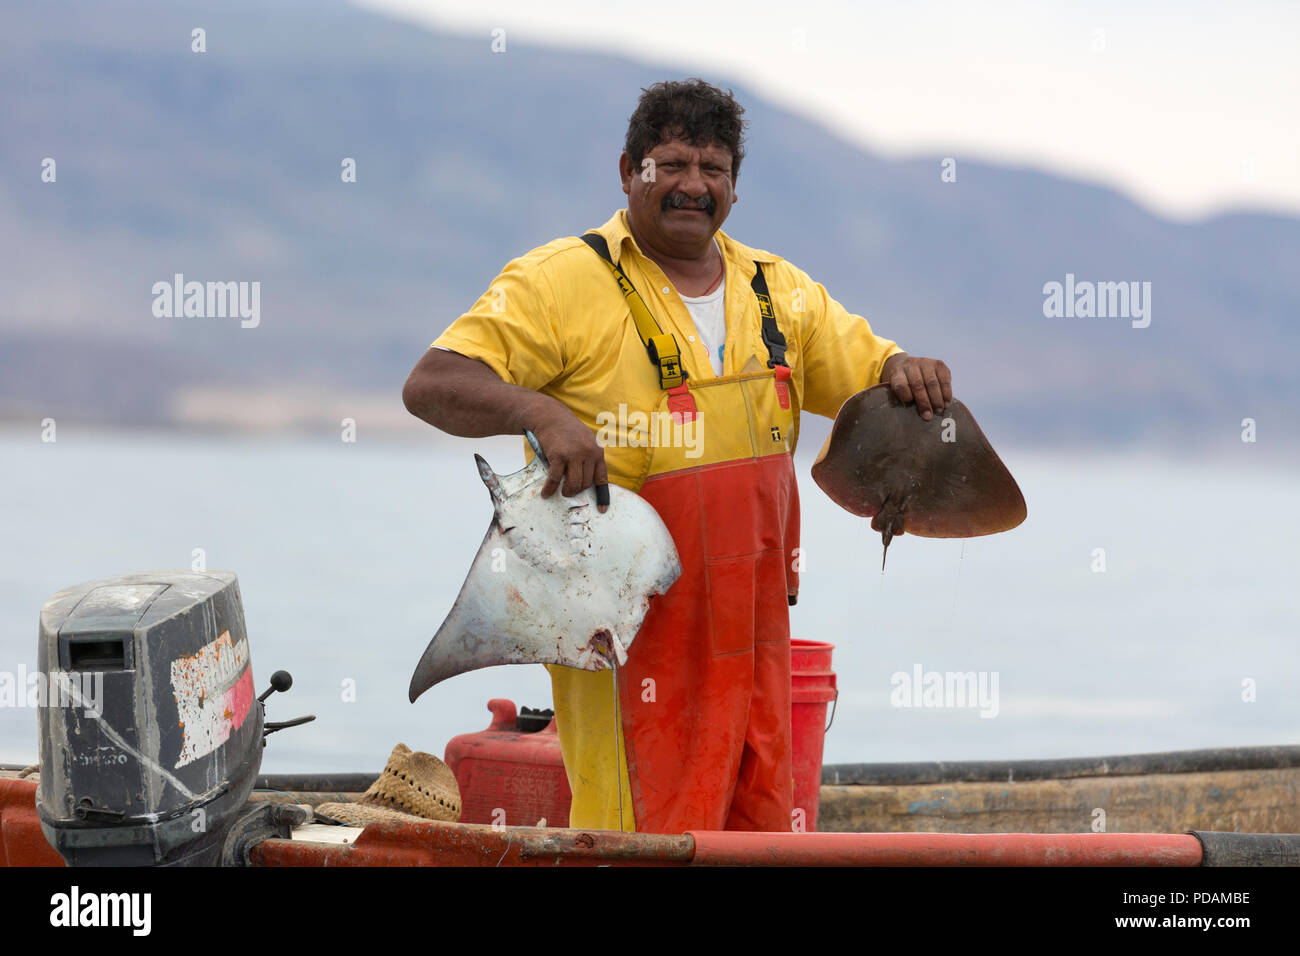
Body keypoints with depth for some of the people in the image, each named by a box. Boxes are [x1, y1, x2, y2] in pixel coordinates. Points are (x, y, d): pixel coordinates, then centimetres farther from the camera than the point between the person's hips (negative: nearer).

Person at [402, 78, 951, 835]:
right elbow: (433, 385, -14)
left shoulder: (779, 291, 13)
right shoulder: (562, 282, -6)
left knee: (765, 831, 10)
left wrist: (907, 374, -3)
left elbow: (867, 366, 22)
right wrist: (542, 412, -32)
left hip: (752, 634, 6)